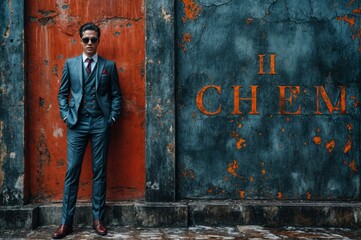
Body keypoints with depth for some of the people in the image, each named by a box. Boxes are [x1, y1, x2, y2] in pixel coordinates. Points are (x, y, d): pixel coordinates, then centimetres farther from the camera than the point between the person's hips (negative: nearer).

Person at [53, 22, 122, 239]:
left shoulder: (109, 66, 8)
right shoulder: (70, 64, 10)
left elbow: (116, 95, 8)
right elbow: (63, 93, 11)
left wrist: (112, 117, -2)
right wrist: (66, 116, 0)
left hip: (100, 123, 0)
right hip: (77, 123, 1)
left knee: (99, 172, 4)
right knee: (72, 172, -1)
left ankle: (98, 219, 12)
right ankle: (66, 223, 5)